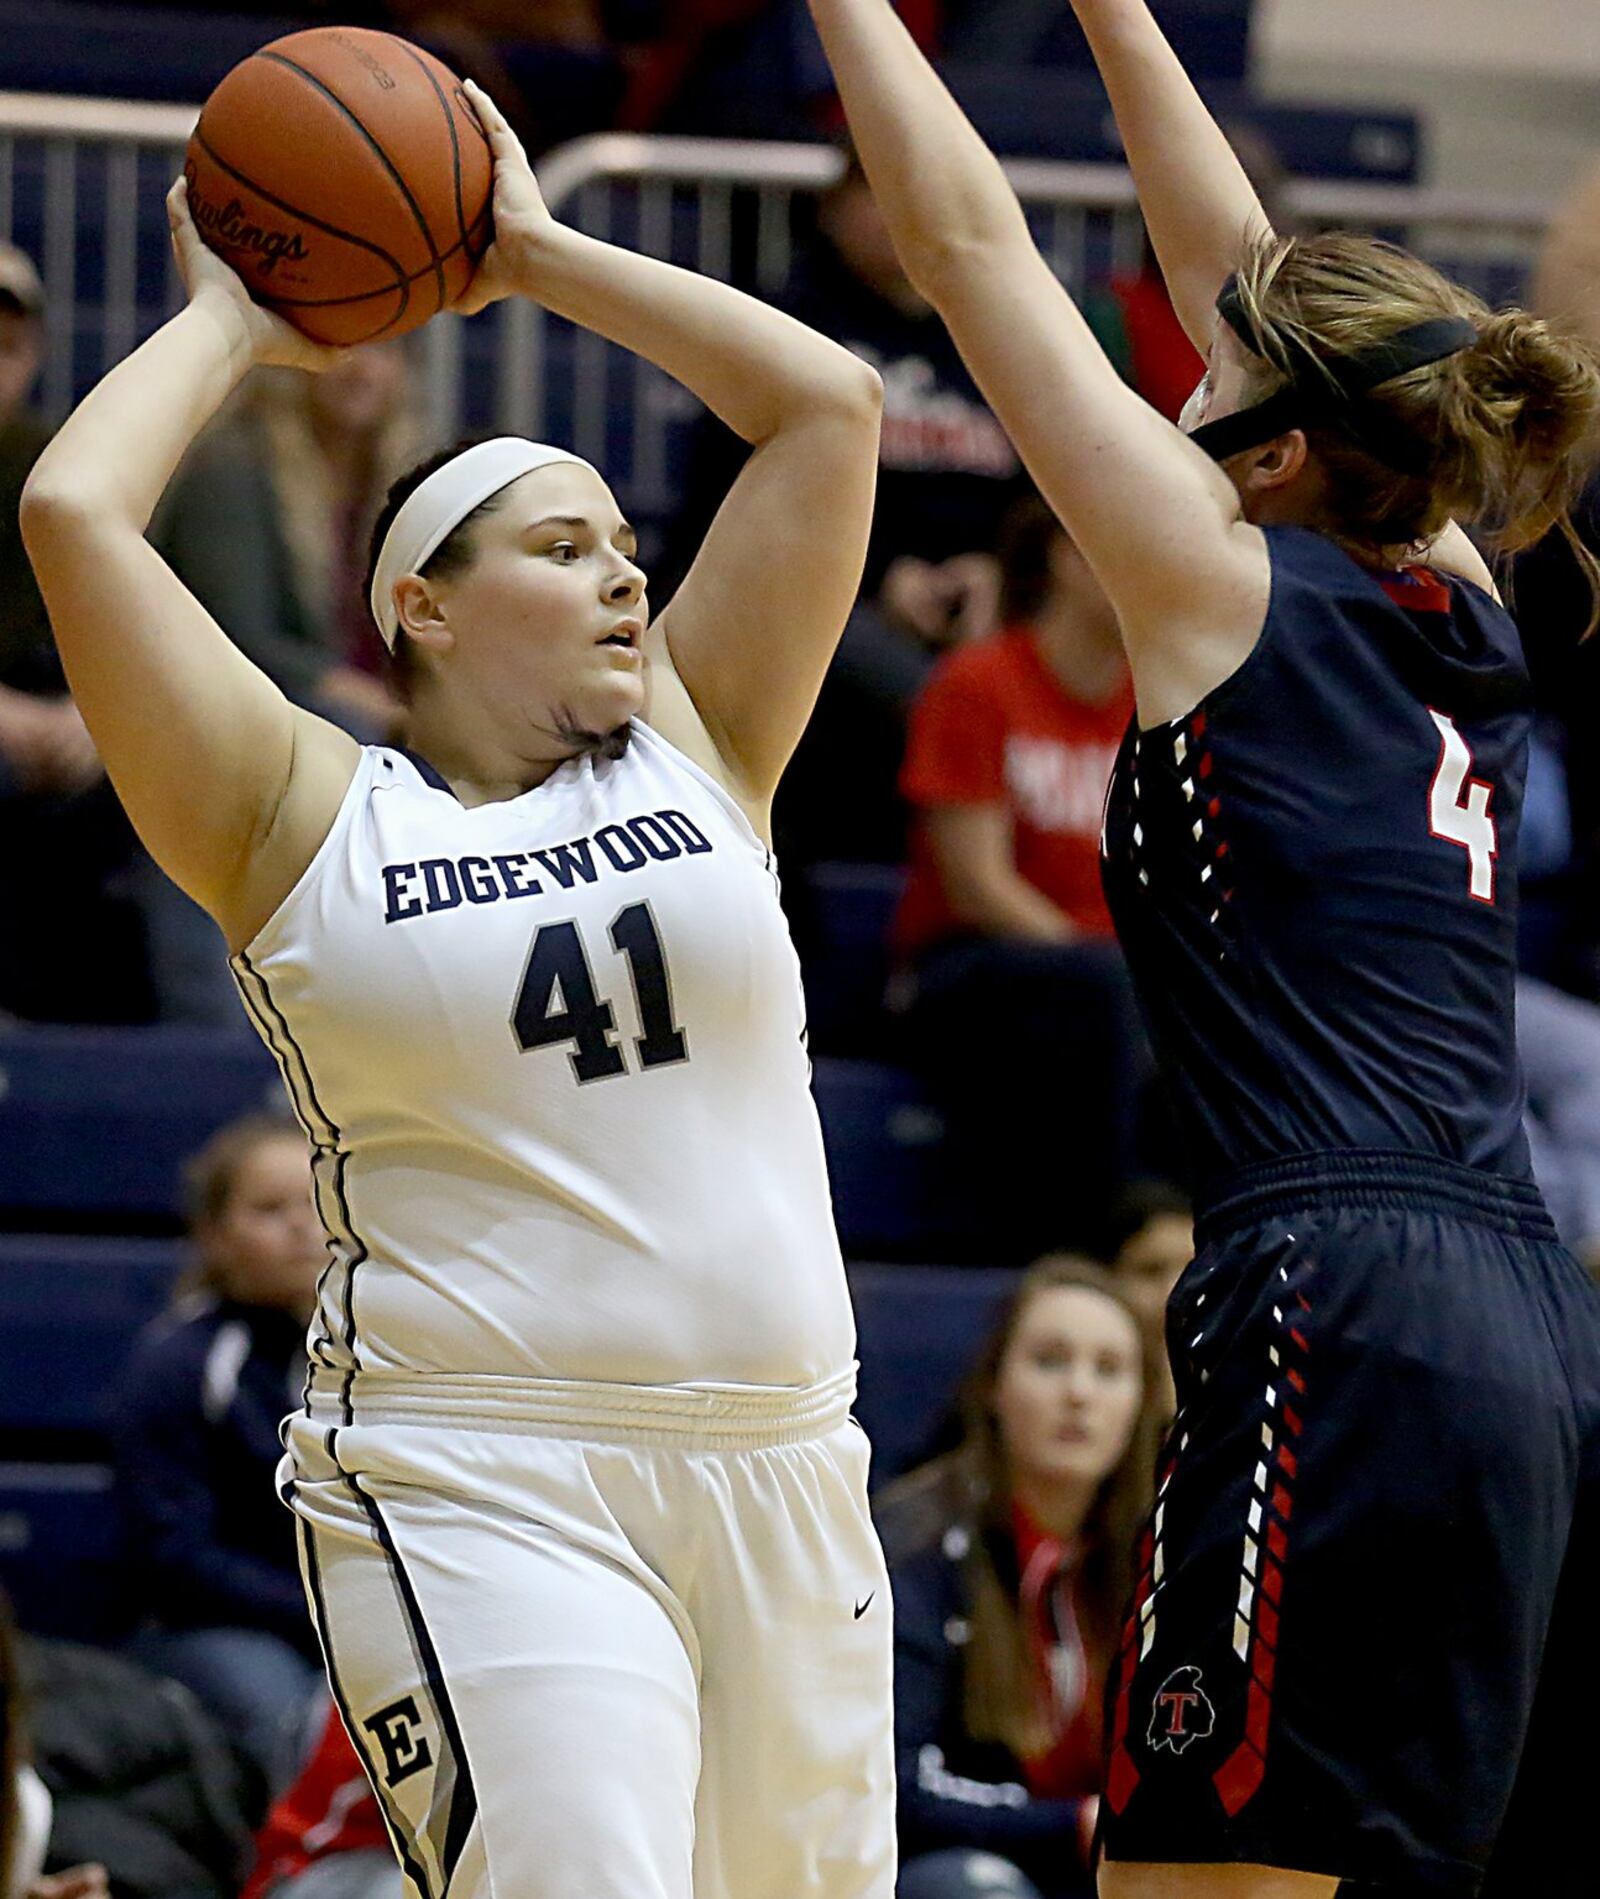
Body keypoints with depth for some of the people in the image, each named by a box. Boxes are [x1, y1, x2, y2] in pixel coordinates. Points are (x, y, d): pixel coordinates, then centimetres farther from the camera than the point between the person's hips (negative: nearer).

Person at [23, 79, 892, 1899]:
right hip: (478, 1485, -5)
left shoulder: (698, 752, 13)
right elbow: (71, 510, -5)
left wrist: (541, 255, 15)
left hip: (779, 1474, 5)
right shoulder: (309, 824, 3)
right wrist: (229, 322, 11)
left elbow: (827, 403, 11)